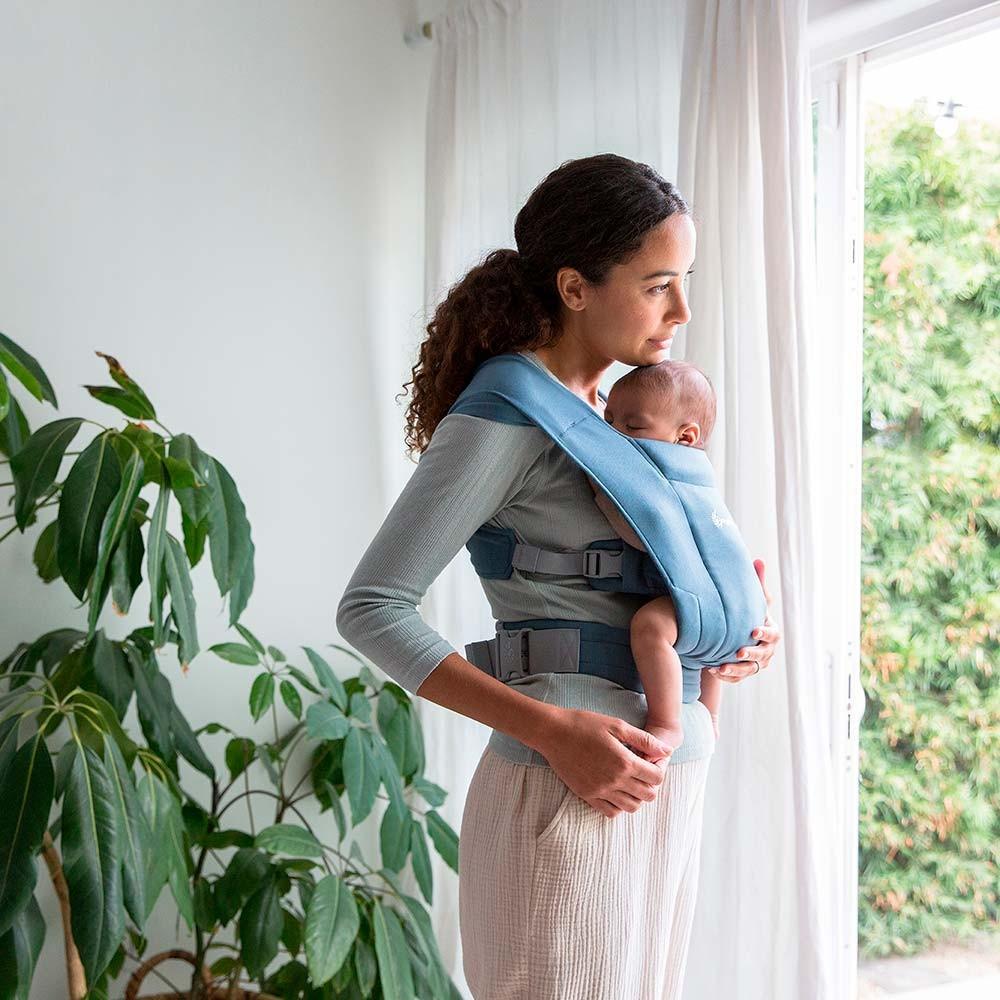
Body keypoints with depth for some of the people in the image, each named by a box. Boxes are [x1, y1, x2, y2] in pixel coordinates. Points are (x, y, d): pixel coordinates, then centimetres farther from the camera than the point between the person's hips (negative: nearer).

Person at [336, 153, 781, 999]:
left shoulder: (602, 408, 13)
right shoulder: (504, 414, -12)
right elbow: (370, 609, -17)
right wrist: (553, 731, -23)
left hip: (661, 797, 8)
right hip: (570, 803, -8)